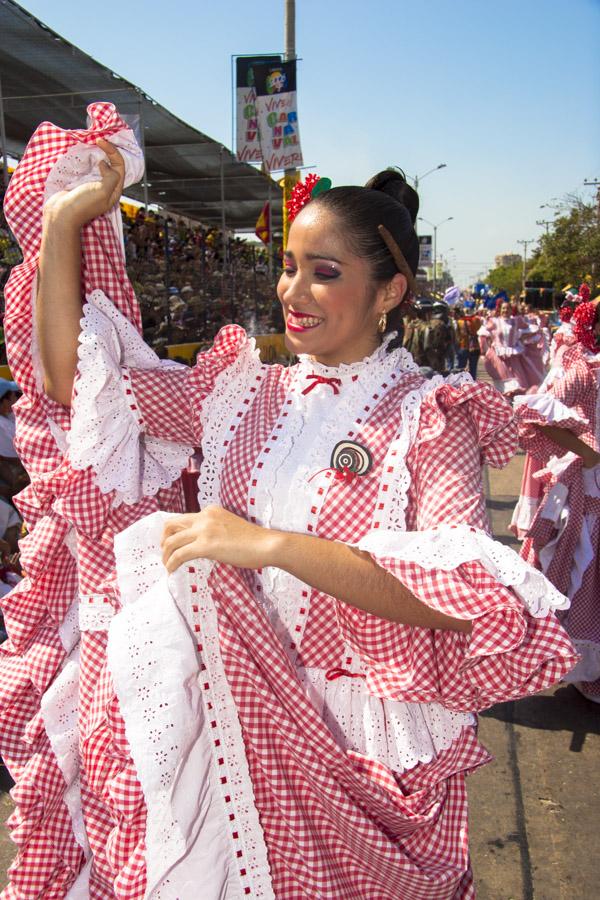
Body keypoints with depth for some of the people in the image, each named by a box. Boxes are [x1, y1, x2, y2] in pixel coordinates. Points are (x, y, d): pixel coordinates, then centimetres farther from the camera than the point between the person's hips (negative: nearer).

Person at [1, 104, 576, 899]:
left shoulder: (429, 421, -13)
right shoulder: (244, 394, 1)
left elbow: (478, 602, -25)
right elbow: (76, 379, 0)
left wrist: (271, 545, -32)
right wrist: (64, 222, -5)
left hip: (352, 744, -3)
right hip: (223, 723, 4)